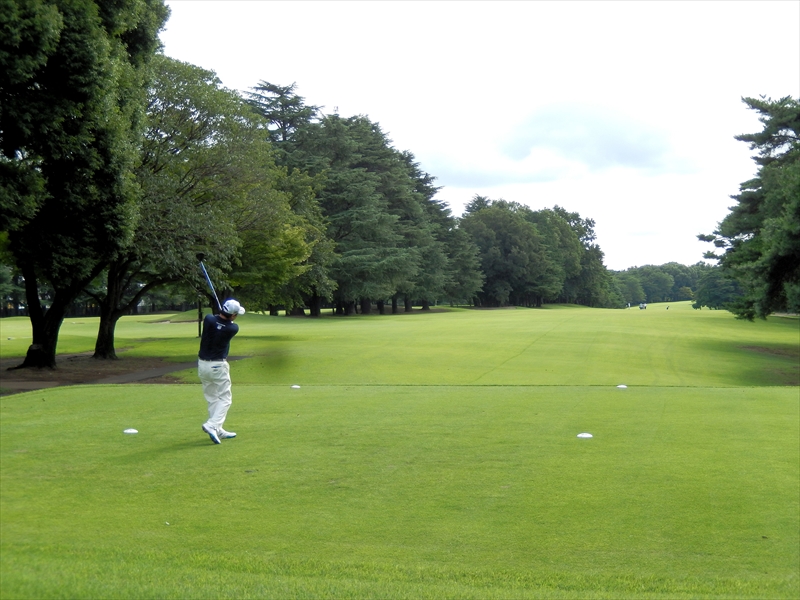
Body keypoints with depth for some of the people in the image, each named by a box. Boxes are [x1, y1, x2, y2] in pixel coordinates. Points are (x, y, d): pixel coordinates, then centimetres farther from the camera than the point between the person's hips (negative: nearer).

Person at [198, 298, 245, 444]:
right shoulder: (233, 328, -14)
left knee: (212, 398, 14)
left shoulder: (208, 319, -8)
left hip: (202, 365, 5)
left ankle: (218, 431, 18)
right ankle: (212, 425, -14)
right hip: (218, 366, -5)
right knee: (225, 398, 4)